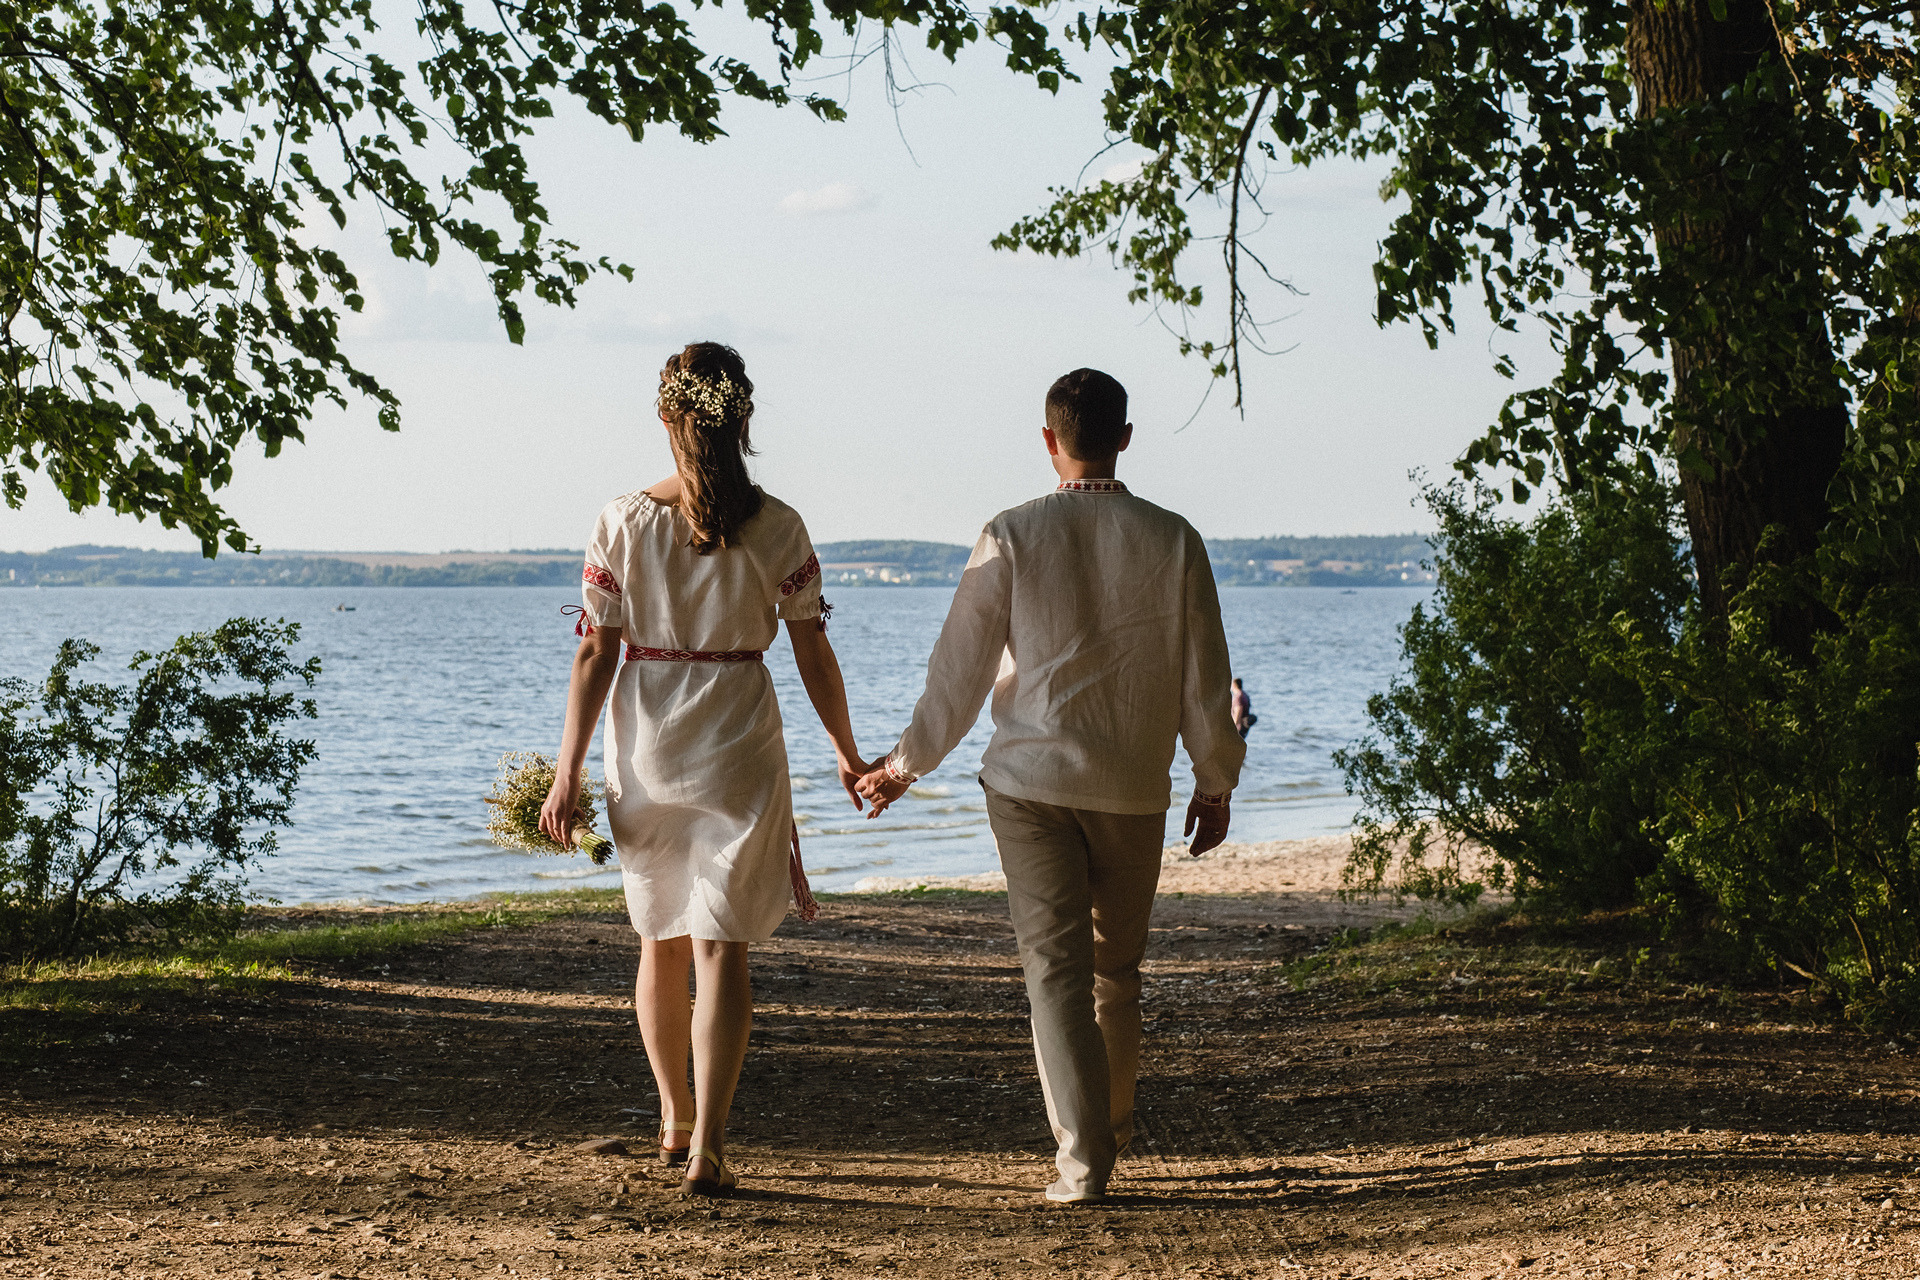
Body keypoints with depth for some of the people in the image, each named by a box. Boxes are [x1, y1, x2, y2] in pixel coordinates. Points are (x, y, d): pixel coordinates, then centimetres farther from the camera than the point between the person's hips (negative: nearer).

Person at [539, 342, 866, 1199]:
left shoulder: (623, 522, -5)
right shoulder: (777, 529, -6)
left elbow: (595, 654, -5)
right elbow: (813, 655, -1)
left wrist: (568, 773, 0)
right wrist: (848, 755, 13)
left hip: (646, 745, 2)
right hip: (738, 744, -1)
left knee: (661, 942, 18)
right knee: (722, 951, 0)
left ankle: (676, 1122, 33)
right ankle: (707, 1148, -9)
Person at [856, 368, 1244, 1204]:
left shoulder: (1012, 537, -7)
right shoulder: (1172, 541, -3)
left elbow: (961, 666, -3)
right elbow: (1204, 678, 1)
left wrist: (907, 765, 10)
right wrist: (1215, 782, 15)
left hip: (1030, 780, -2)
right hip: (1134, 788, 2)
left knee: (1056, 968, -1)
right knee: (1116, 969, 18)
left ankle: (1082, 1158, -9)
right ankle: (1112, 1128, 31)